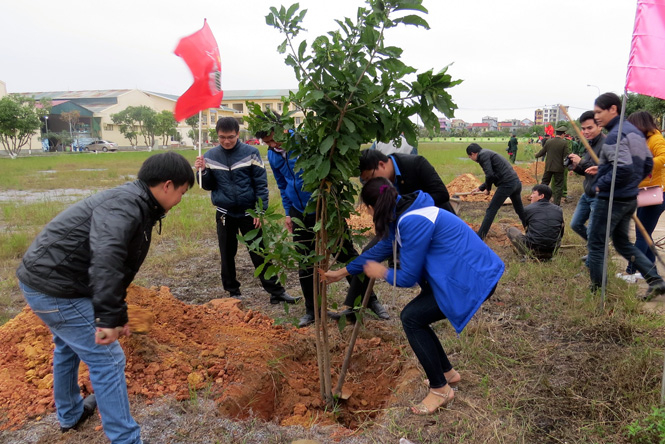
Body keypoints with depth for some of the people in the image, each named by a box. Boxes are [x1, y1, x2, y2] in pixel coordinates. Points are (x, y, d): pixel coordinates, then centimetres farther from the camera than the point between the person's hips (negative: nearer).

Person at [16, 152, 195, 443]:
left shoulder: (137, 207, 10)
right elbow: (105, 258, -39)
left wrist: (117, 314, 19)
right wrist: (109, 316, -39)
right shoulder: (126, 203, -22)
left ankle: (69, 414, 52)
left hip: (41, 278, 11)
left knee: (69, 345, 30)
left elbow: (120, 266, 17)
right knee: (107, 360, -3)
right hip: (56, 289, -11)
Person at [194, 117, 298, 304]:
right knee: (227, 255, 11)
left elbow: (261, 183, -6)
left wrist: (260, 210, -11)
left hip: (248, 212, -3)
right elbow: (207, 186, 6)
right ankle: (233, 292, 25)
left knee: (260, 254, 1)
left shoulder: (251, 153, -8)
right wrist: (203, 171, -14)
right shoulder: (210, 156, 1)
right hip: (224, 214, 3)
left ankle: (276, 291, 7)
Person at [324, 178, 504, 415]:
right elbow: (381, 248, 20)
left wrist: (382, 273, 5)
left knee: (412, 318, -7)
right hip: (460, 273, 9)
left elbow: (407, 278, -17)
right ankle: (447, 372, 29)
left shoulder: (414, 222, -24)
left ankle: (440, 389, 8)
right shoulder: (403, 214, 7)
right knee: (412, 317, 10)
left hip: (475, 279, -9)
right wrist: (342, 272, 27)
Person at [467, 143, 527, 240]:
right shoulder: (488, 153, 23)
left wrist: (488, 188, 1)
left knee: (491, 210, -1)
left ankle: (480, 237, 3)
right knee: (520, 210, 24)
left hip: (506, 184, -9)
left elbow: (490, 175, -17)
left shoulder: (483, 155, -6)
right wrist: (480, 188, 32)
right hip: (517, 182, 9)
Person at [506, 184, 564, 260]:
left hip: (532, 250, -4)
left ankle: (529, 255, 3)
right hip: (552, 252, 5)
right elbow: (561, 234, 16)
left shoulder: (528, 209, -2)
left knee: (510, 229, 16)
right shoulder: (559, 210, 7)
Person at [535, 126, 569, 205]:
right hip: (559, 168, -3)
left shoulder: (548, 142, -2)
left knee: (544, 182, 16)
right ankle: (556, 204, 7)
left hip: (548, 167, 3)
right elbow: (566, 156, -11)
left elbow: (542, 152, 9)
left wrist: (536, 155, 29)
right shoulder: (564, 143, -11)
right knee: (558, 186, 6)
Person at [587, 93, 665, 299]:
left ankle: (596, 290, 11)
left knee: (596, 245, 3)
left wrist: (602, 184, -17)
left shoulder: (615, 135, -19)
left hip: (611, 200, -10)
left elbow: (624, 168, -29)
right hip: (630, 199, 10)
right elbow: (648, 164, 17)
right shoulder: (635, 132, 11)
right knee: (623, 243, 21)